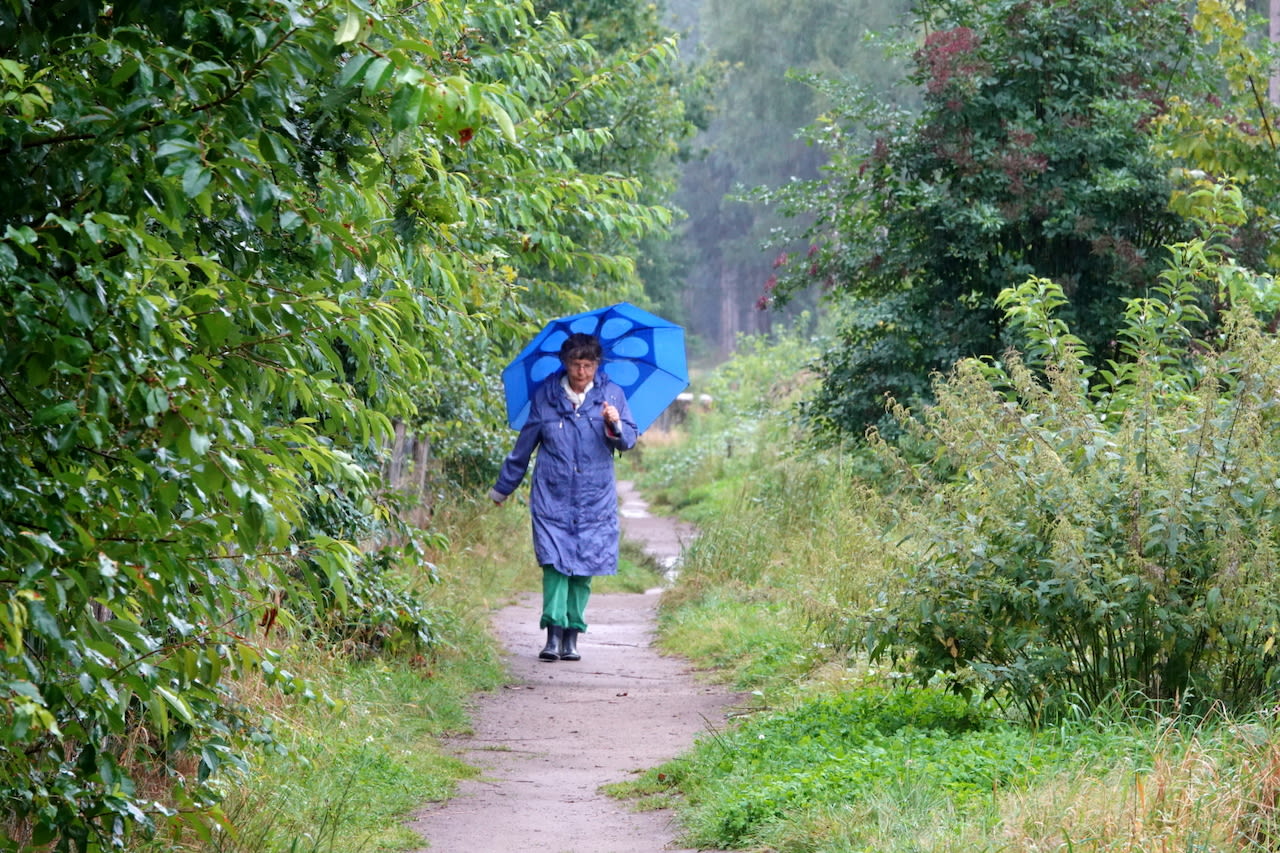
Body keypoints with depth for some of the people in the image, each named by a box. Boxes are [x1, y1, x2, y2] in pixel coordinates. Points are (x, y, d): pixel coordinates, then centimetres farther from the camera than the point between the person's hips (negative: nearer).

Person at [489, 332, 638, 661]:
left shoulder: (611, 395, 3)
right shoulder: (545, 396, 4)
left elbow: (629, 440, -2)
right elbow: (524, 445, 14)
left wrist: (615, 426, -25)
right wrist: (502, 488, 20)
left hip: (595, 499, 0)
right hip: (552, 496, 0)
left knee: (584, 565, 1)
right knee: (554, 563, -11)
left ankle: (572, 637, 9)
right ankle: (554, 633, -12)